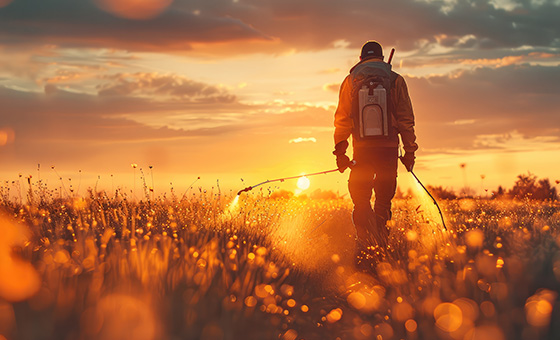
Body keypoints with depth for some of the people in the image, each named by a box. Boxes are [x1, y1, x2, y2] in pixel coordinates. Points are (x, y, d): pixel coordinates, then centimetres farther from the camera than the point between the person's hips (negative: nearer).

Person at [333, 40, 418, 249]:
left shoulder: (350, 81, 9)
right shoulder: (396, 80, 8)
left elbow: (342, 120, 6)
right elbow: (406, 119, 4)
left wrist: (340, 151, 9)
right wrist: (409, 150, 8)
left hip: (362, 148, 0)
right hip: (388, 146, 0)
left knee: (360, 197, 4)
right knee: (384, 199, 10)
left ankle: (365, 240, -17)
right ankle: (381, 245, 7)